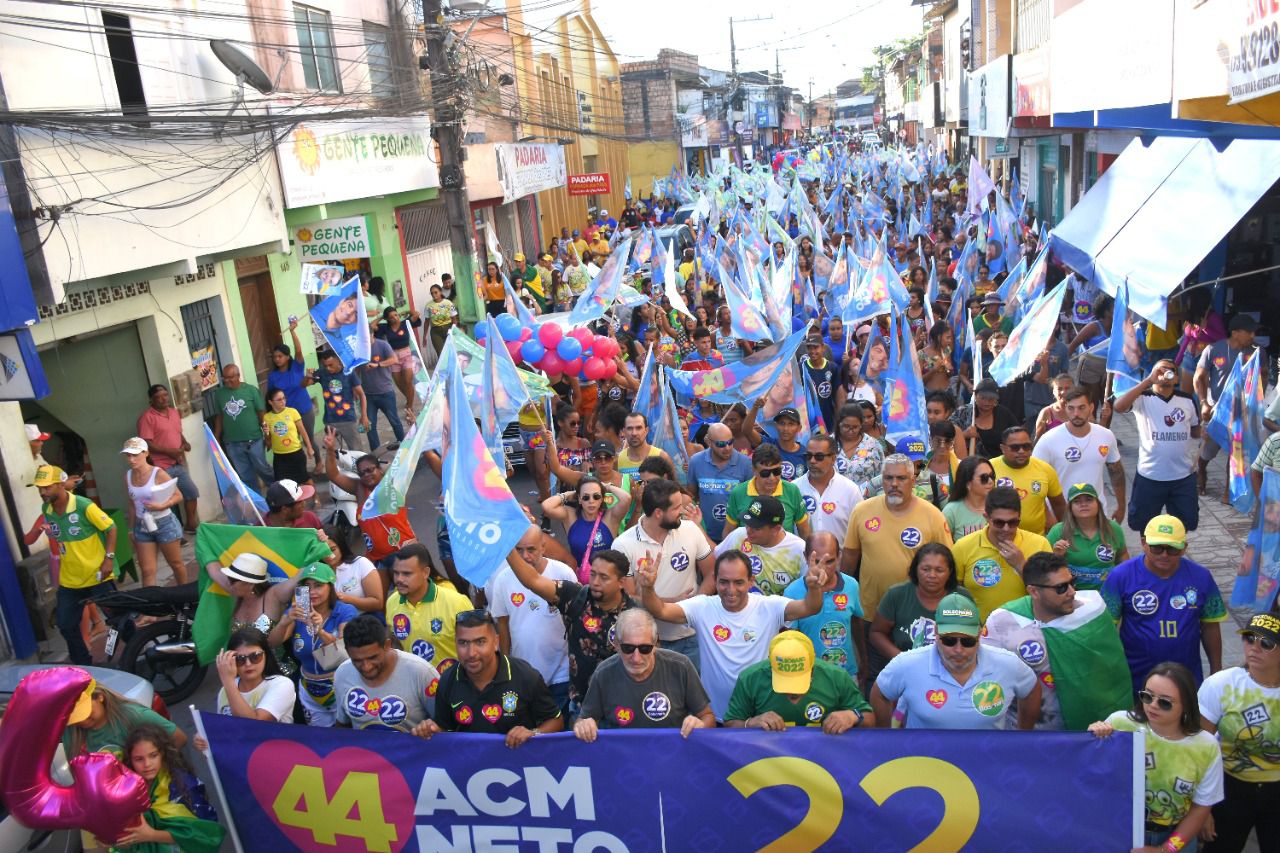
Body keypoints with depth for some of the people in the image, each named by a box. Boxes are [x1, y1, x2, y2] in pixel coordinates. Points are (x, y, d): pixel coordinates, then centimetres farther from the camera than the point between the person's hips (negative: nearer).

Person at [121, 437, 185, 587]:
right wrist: (131, 529, 11)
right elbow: (132, 504, 9)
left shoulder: (158, 473, -16)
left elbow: (178, 496, -11)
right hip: (142, 526, 4)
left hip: (164, 524, -4)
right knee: (147, 571, 2)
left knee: (176, 563, 13)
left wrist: (161, 506, -27)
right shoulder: (128, 477, -1)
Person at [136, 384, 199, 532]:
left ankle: (191, 524, 31)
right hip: (161, 467, -8)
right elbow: (146, 443, -18)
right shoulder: (147, 417, -12)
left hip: (178, 464, 8)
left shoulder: (174, 412, 13)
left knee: (192, 492, 16)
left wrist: (185, 443, 4)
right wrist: (168, 451, -21)